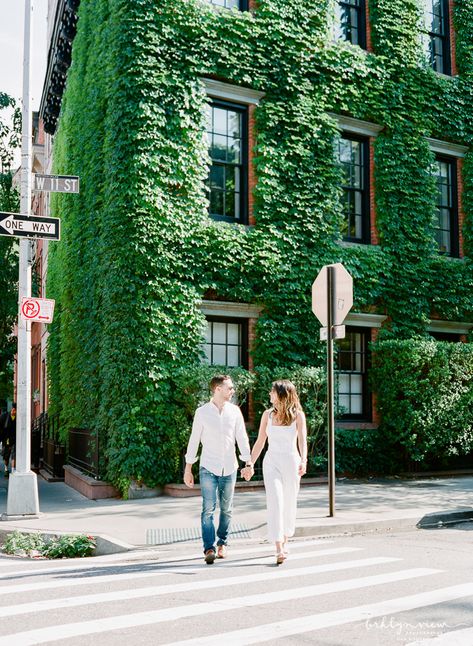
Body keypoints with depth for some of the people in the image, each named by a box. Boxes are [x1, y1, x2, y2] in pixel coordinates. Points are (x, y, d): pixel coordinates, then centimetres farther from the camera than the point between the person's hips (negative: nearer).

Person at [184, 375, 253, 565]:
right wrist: (188, 469, 0)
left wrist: (248, 463, 0)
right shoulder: (202, 412, -3)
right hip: (208, 467, -3)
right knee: (208, 508, -9)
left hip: (229, 467, 3)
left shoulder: (234, 411, 4)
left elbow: (242, 438, 6)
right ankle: (209, 548, -7)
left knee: (226, 508, 10)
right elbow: (194, 440, 1)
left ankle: (222, 543, 26)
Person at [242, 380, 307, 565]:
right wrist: (250, 465, 9)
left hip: (291, 462, -1)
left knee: (289, 504, 10)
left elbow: (302, 440, -14)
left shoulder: (298, 415, -2)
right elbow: (260, 442, 11)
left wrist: (303, 461, -31)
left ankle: (284, 541, 32)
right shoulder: (267, 414, 6)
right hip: (271, 462, 1)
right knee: (275, 502, -14)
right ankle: (279, 550, -16)